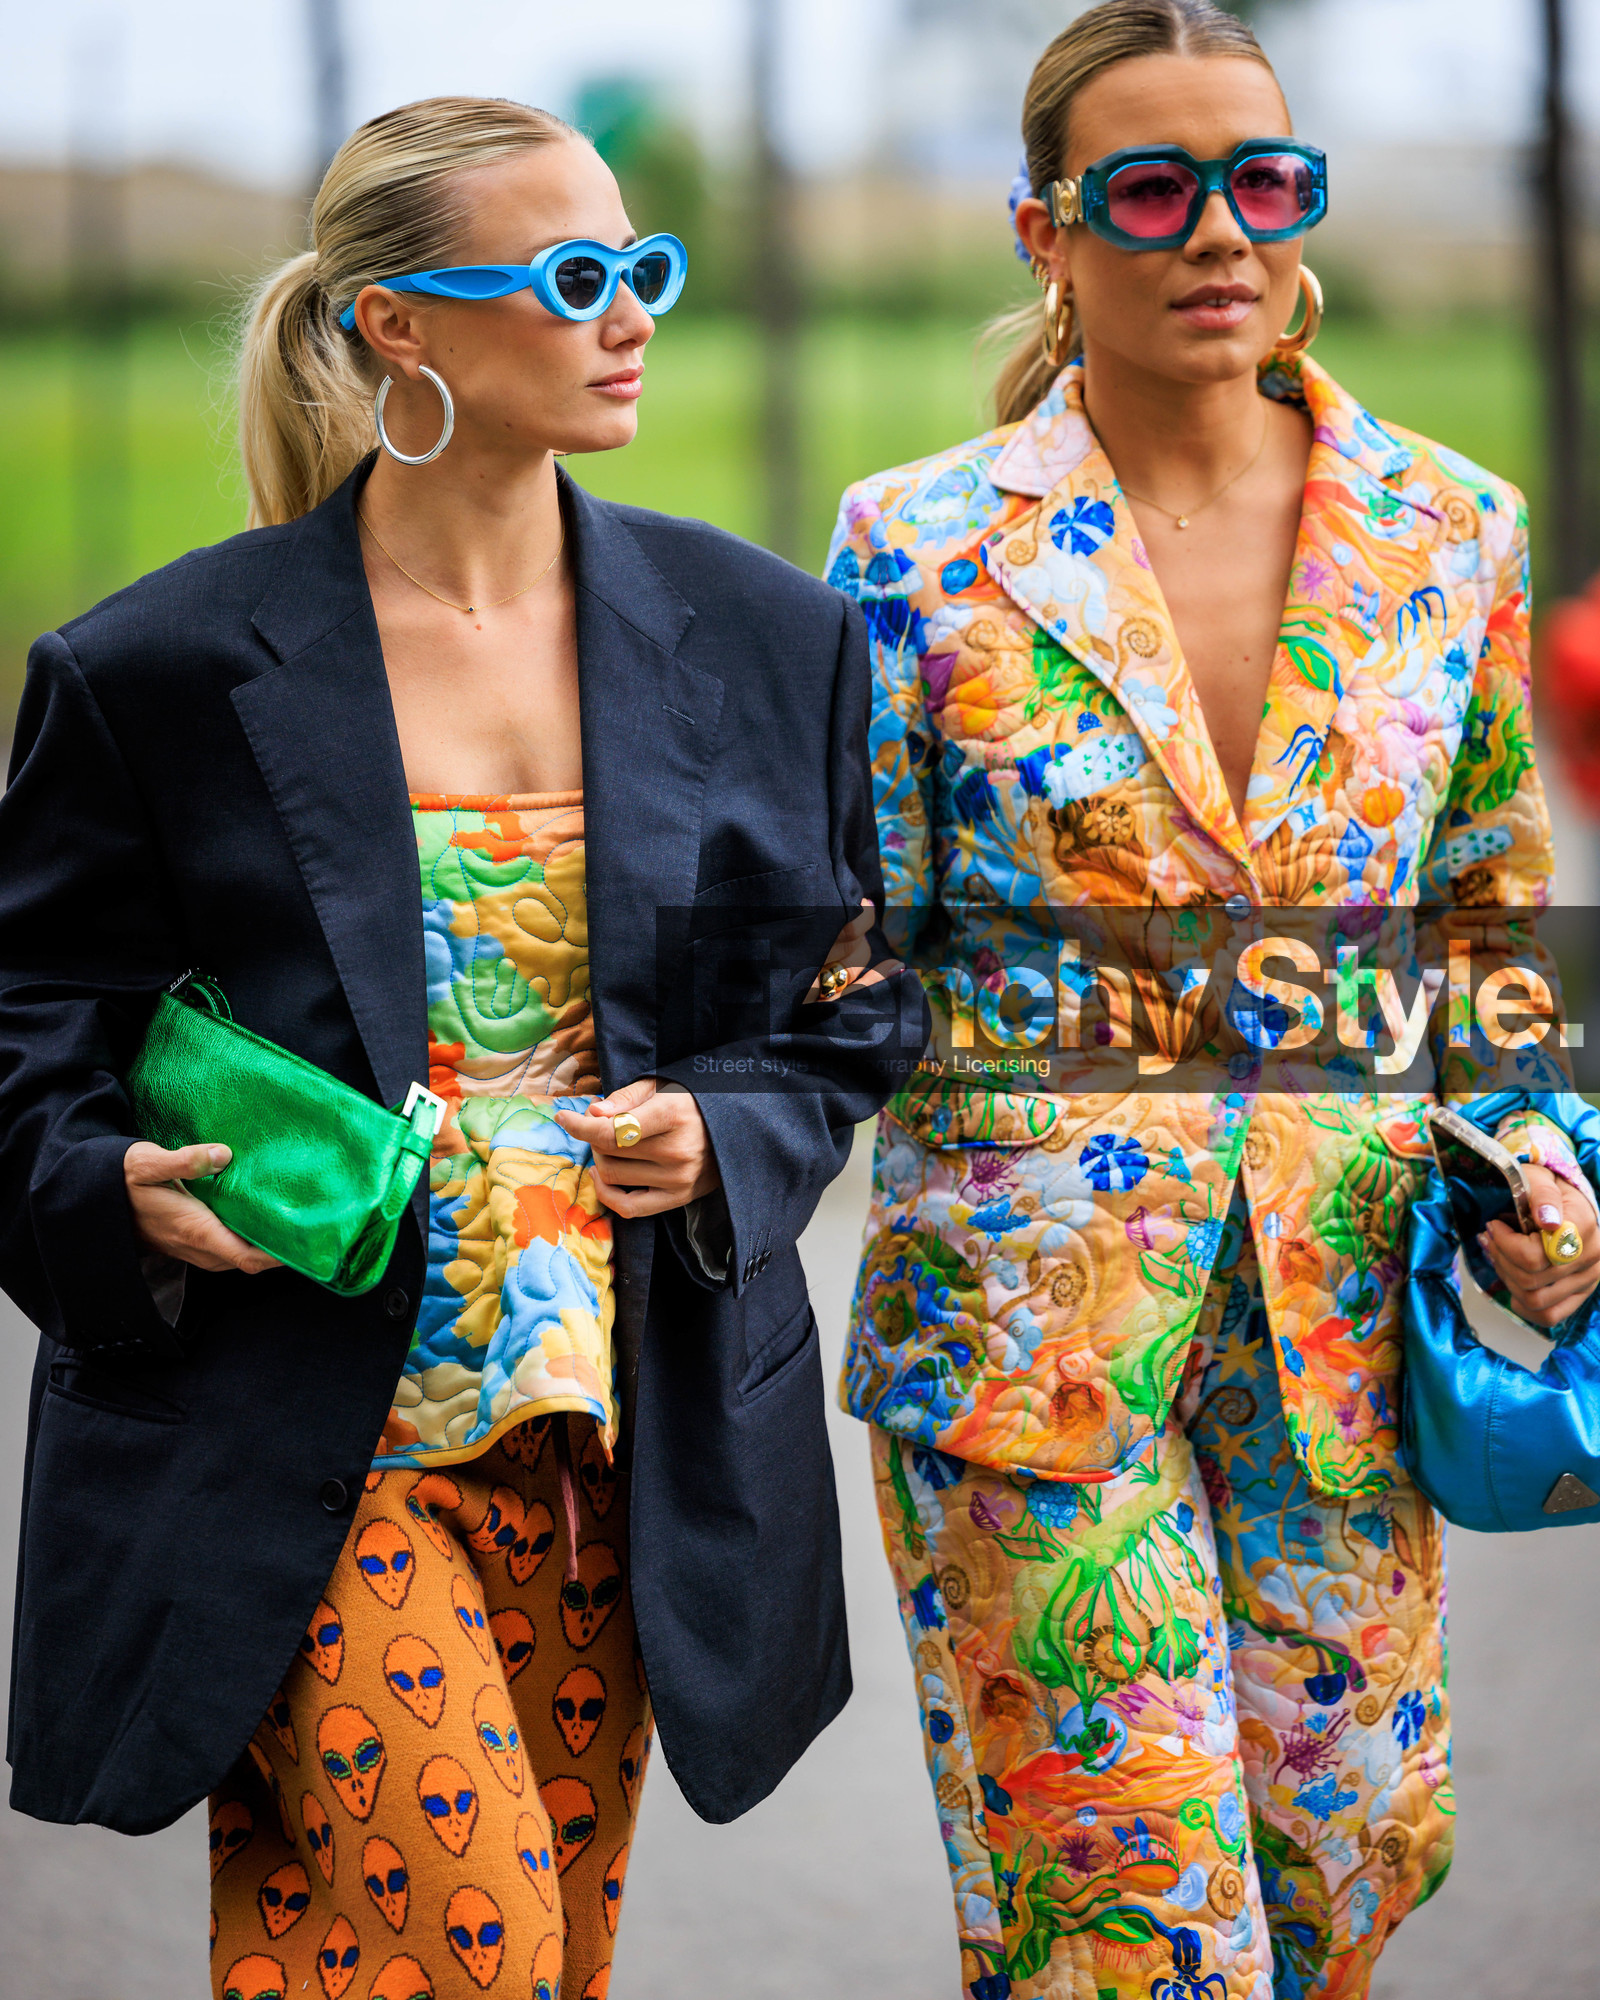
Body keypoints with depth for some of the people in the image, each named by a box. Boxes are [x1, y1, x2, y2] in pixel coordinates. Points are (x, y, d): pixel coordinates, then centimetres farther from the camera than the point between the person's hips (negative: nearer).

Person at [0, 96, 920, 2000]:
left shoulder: (765, 639, 5)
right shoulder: (161, 672, -4)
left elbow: (846, 1013, 12)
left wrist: (727, 1146, -8)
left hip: (621, 1451, 4)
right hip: (291, 1449, -4)